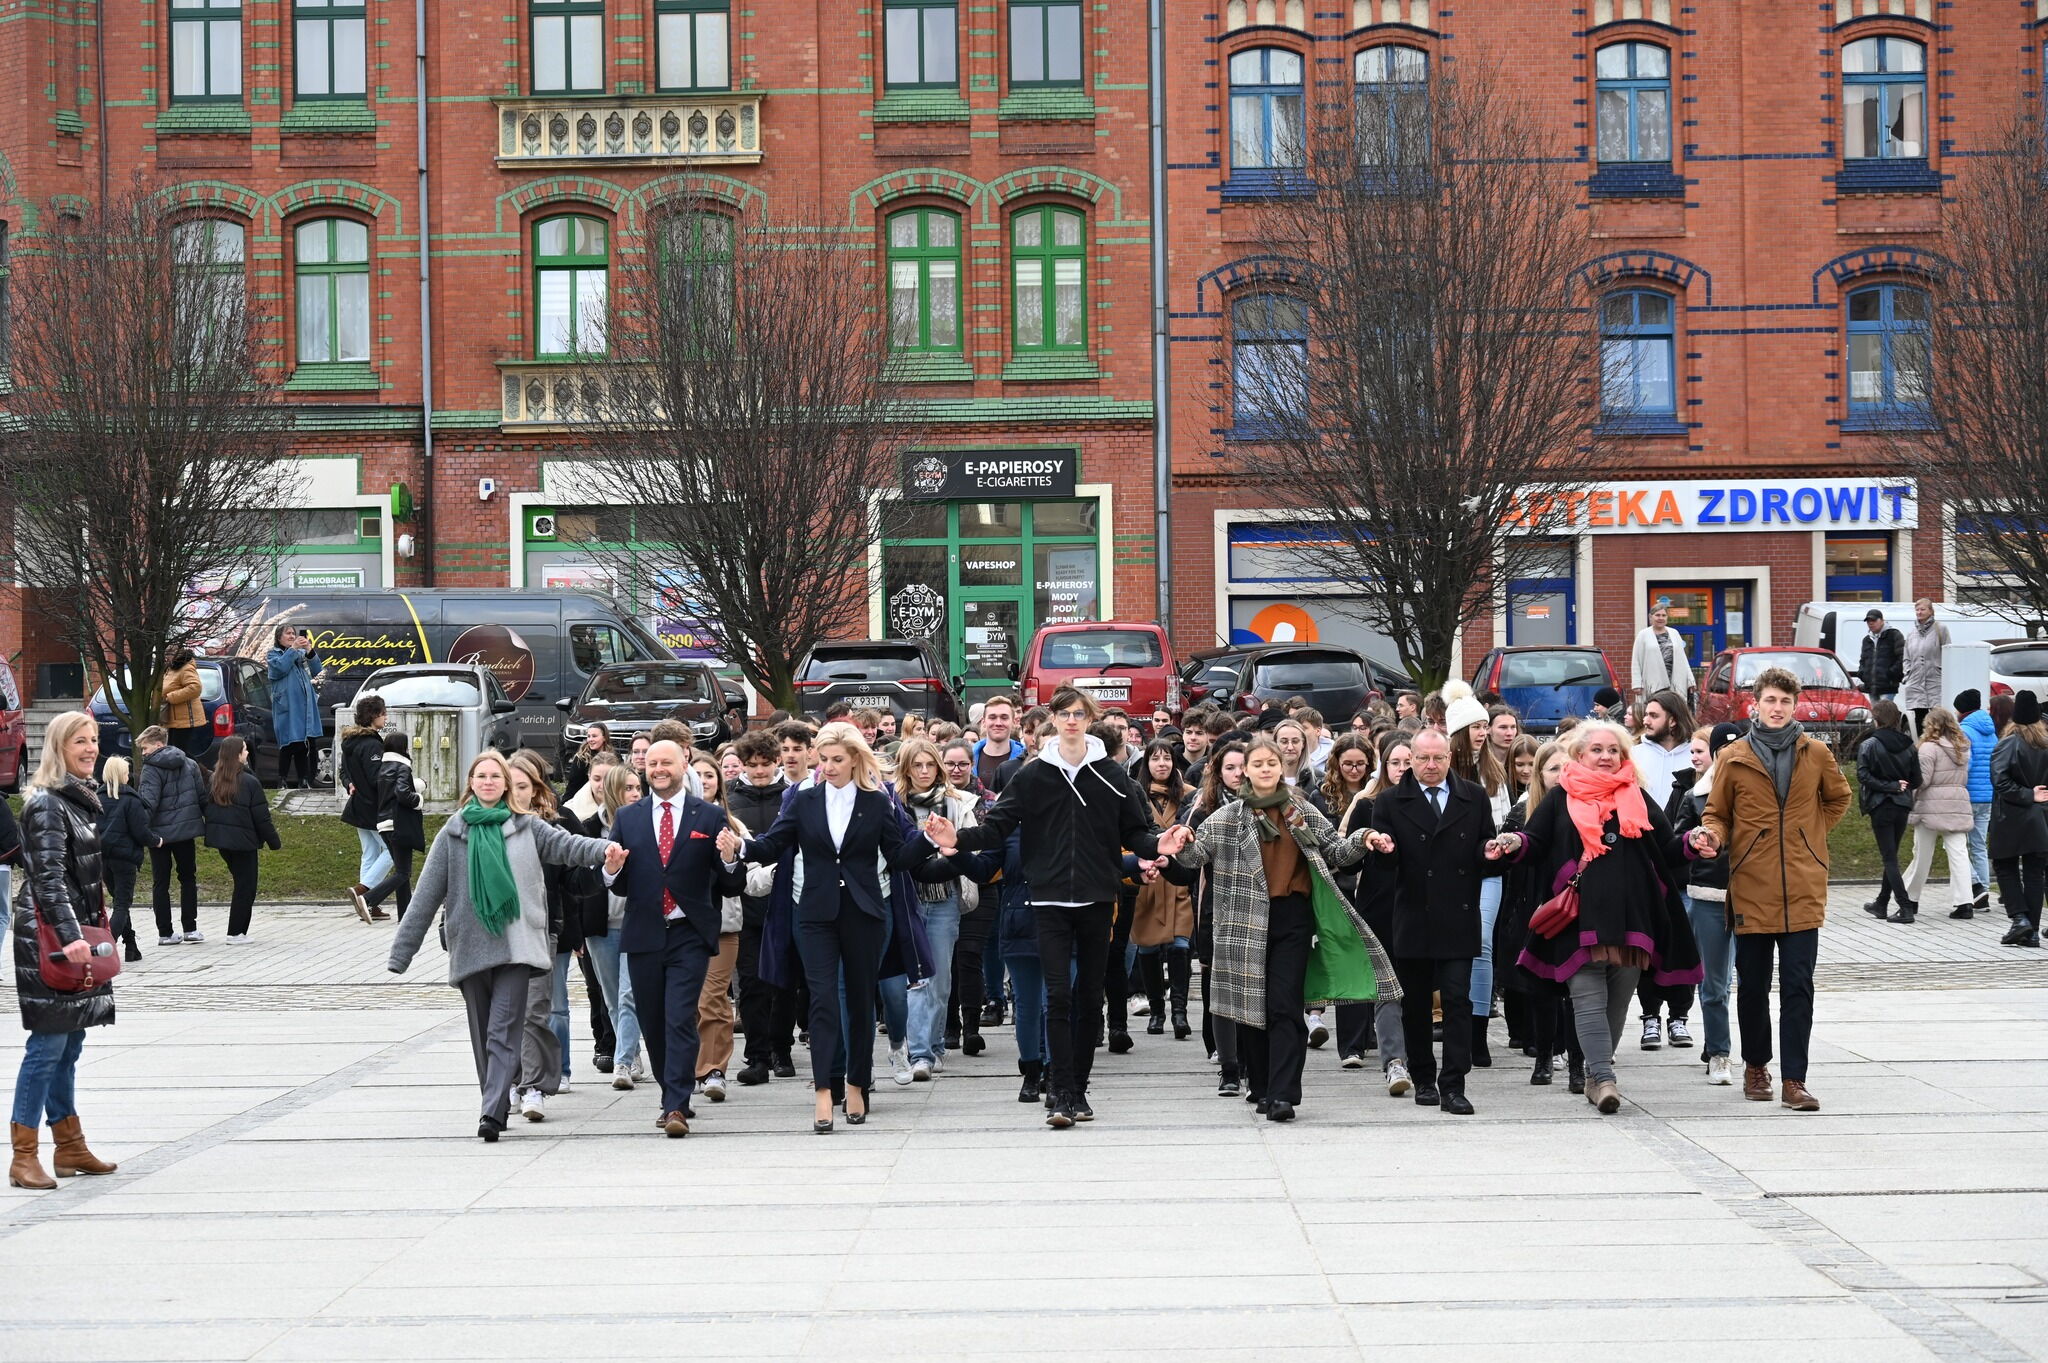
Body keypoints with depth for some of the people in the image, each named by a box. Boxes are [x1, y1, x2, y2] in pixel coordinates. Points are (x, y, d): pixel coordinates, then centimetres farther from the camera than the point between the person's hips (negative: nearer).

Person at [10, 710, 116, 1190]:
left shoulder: (81, 799, 15)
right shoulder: (47, 804, -13)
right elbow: (48, 878, -20)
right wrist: (71, 936, -28)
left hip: (78, 932, 9)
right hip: (48, 935, -9)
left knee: (68, 1045, 13)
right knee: (48, 1044, -9)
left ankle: (70, 1148, 20)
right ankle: (24, 1157, -6)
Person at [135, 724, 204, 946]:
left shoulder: (152, 770, -12)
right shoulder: (190, 765, 6)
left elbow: (148, 803, -21)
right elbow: (203, 797, 8)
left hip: (161, 834, -4)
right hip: (186, 830, 4)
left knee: (160, 883, 6)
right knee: (188, 878, 15)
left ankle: (165, 933, 5)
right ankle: (190, 929, 11)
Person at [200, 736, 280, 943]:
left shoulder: (213, 782, 3)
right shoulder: (249, 782, -14)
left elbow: (207, 810, 8)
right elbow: (261, 817, -11)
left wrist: (212, 834, 18)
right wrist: (274, 841, -2)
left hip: (220, 839, 6)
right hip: (243, 840, -6)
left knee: (239, 880, 21)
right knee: (246, 885, 3)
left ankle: (238, 930, 23)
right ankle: (236, 933, 2)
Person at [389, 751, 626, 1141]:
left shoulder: (526, 826, 8)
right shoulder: (453, 834, 8)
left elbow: (565, 845, -6)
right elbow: (427, 895, 7)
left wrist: (604, 850, -28)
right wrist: (401, 951, 4)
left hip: (515, 944, -2)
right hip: (470, 946, 2)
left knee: (504, 1031, -11)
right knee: (482, 1034, 9)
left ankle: (492, 1113, -17)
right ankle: (497, 1106, 22)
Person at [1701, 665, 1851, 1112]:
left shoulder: (1816, 754, 5)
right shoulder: (1733, 758, 1)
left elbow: (1838, 799, 22)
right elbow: (1717, 814, 9)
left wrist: (1811, 835, 10)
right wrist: (1714, 835, -12)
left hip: (1802, 888, 0)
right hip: (1751, 887, 0)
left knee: (1798, 986, -4)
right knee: (1753, 984, 8)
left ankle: (1794, 1080, -3)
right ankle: (1755, 1065, 26)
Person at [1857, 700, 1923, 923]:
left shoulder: (1868, 745, -8)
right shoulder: (1908, 746, 5)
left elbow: (1863, 776, -18)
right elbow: (1916, 780, 5)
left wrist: (1888, 786, -12)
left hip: (1881, 806, -5)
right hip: (1902, 806, 5)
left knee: (1889, 858, -3)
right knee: (1891, 856, 17)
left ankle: (1906, 908, -11)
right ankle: (1881, 904, 27)